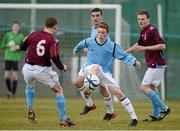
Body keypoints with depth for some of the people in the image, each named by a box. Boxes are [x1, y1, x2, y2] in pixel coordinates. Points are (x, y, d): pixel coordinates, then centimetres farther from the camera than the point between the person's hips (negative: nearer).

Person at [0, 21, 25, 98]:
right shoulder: (8, 35, 2)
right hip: (8, 58, 1)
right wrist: (8, 45, -15)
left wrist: (17, 47, -16)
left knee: (14, 75, -5)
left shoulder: (21, 36, 1)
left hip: (16, 58, -1)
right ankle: (9, 90, 21)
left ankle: (13, 93, 5)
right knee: (6, 76, -3)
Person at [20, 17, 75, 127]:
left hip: (28, 68, 4)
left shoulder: (34, 34, 1)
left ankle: (30, 109, 21)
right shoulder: (53, 40, -10)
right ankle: (63, 119, 6)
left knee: (30, 86, 37)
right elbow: (54, 57, -22)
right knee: (59, 91, 11)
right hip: (43, 70, -4)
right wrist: (62, 67, -4)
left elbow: (22, 47, 11)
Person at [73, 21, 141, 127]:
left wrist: (134, 61, -26)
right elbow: (81, 45, 24)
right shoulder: (90, 42, 1)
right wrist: (76, 50, 45)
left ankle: (134, 118, -2)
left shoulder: (112, 46, -5)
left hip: (105, 73, 0)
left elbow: (125, 56, -6)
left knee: (119, 93, -9)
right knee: (96, 67, -39)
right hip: (89, 70, 0)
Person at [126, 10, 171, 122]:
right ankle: (156, 115, 17)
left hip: (156, 64, -10)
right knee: (152, 87, 14)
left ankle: (164, 108, -9)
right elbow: (139, 45, 32)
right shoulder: (144, 32, 14)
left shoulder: (152, 30, -15)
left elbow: (162, 45, -24)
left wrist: (144, 48, -21)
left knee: (144, 87, -11)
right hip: (153, 64, 10)